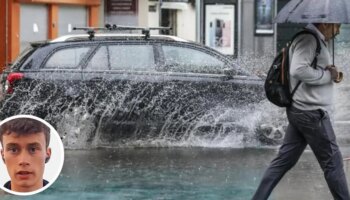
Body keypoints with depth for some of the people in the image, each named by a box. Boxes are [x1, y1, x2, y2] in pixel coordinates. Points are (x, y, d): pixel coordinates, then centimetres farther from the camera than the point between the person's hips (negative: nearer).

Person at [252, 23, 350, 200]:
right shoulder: (308, 39, -15)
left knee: (285, 159, 9)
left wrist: (332, 74, -2)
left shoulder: (318, 41, 18)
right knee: (332, 162, 0)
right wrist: (328, 74, -17)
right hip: (312, 112, -10)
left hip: (299, 111, 10)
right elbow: (298, 70, -28)